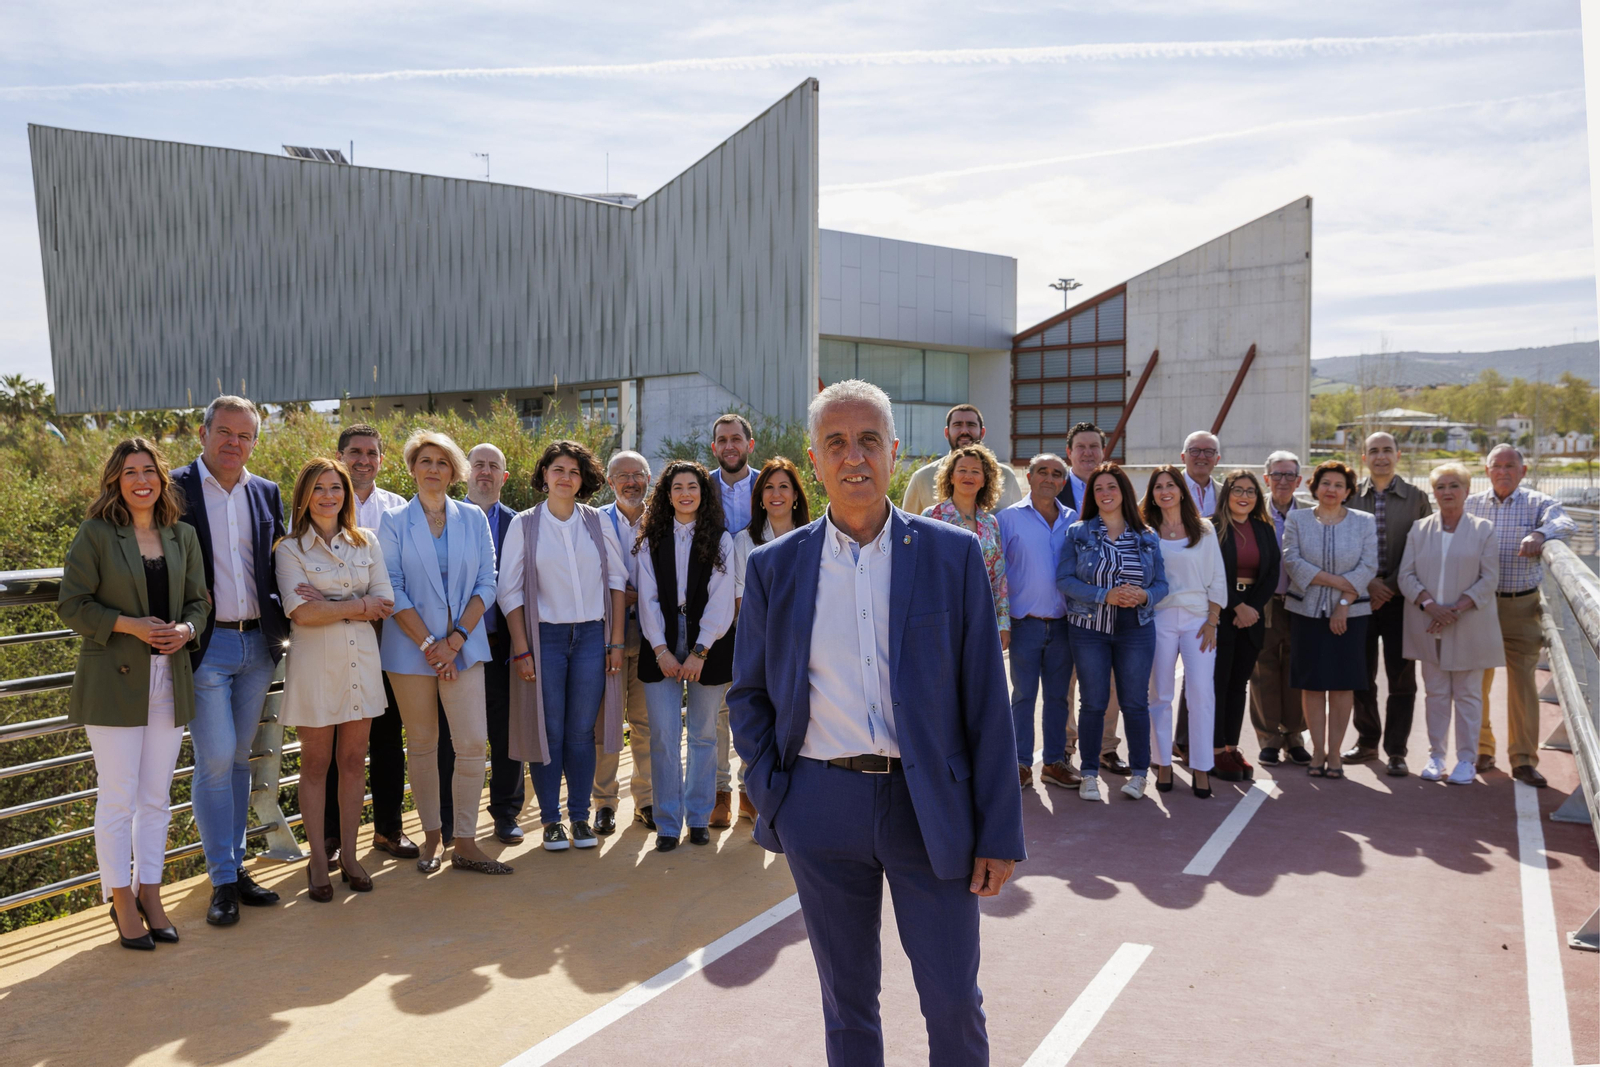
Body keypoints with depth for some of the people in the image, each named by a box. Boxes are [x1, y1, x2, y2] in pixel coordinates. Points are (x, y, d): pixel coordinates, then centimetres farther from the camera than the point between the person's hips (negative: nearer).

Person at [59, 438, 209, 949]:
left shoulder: (182, 536, 9)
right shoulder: (95, 534, -4)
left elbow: (199, 600, 14)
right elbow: (72, 604, -6)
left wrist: (187, 629, -7)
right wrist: (131, 625, -17)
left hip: (170, 678, 4)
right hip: (113, 679, -4)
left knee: (156, 796, 11)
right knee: (118, 797, 1)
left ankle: (149, 893, 23)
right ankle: (122, 902, 15)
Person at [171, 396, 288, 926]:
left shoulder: (267, 494, 9)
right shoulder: (174, 488, -4)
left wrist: (284, 623, 1)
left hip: (258, 644, 4)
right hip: (206, 645, -4)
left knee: (238, 759, 13)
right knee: (215, 761, -4)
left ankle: (236, 866, 23)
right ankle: (223, 880, 7)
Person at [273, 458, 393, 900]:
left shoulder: (367, 542, 9)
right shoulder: (290, 548, -1)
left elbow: (385, 604, 1)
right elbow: (300, 612, -14)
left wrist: (328, 606, -10)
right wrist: (358, 605, -10)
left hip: (362, 662, 3)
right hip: (315, 664, -3)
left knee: (353, 761, 8)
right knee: (315, 764, 5)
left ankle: (349, 856, 19)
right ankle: (318, 860, 15)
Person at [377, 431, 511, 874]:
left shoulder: (473, 518, 6)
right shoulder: (394, 521, 3)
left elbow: (486, 584, 2)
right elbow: (392, 590, -3)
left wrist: (454, 640, -8)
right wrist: (428, 644, -11)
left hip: (465, 645, 1)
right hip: (410, 646, -1)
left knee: (472, 742, -5)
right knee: (421, 745, 7)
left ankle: (465, 843, 4)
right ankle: (430, 835, 21)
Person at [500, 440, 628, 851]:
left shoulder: (597, 522, 6)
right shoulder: (524, 525, 2)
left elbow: (617, 580, 7)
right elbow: (511, 590, 1)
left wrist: (616, 641, 1)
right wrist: (521, 650, -6)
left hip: (592, 636, 1)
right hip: (545, 636, -1)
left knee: (581, 731, 5)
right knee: (549, 731, 2)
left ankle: (580, 817, 16)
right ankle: (551, 820, 14)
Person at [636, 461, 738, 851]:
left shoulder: (719, 539, 5)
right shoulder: (652, 540, 10)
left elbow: (720, 599, -3)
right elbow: (648, 598, 4)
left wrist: (700, 651, -11)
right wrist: (660, 650, -7)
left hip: (708, 646, -1)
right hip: (662, 647, 1)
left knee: (703, 734, 6)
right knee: (663, 735, -4)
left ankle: (699, 818, 17)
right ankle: (668, 823, 5)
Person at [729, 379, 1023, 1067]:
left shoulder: (953, 555, -2)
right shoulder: (774, 567, 2)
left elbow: (985, 700, -2)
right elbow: (749, 696, 10)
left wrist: (999, 832, -4)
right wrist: (770, 802, -2)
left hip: (930, 805, -1)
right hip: (822, 810, 1)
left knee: (955, 1005, 8)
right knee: (847, 1002, 15)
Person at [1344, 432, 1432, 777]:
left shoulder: (1417, 498, 5)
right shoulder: (1350, 496, 6)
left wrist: (1390, 587, -9)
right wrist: (1367, 583, -7)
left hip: (1401, 598, -1)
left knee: (1402, 677, 1)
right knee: (1360, 673, 8)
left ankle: (1396, 751, 9)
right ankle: (1367, 740, 24)